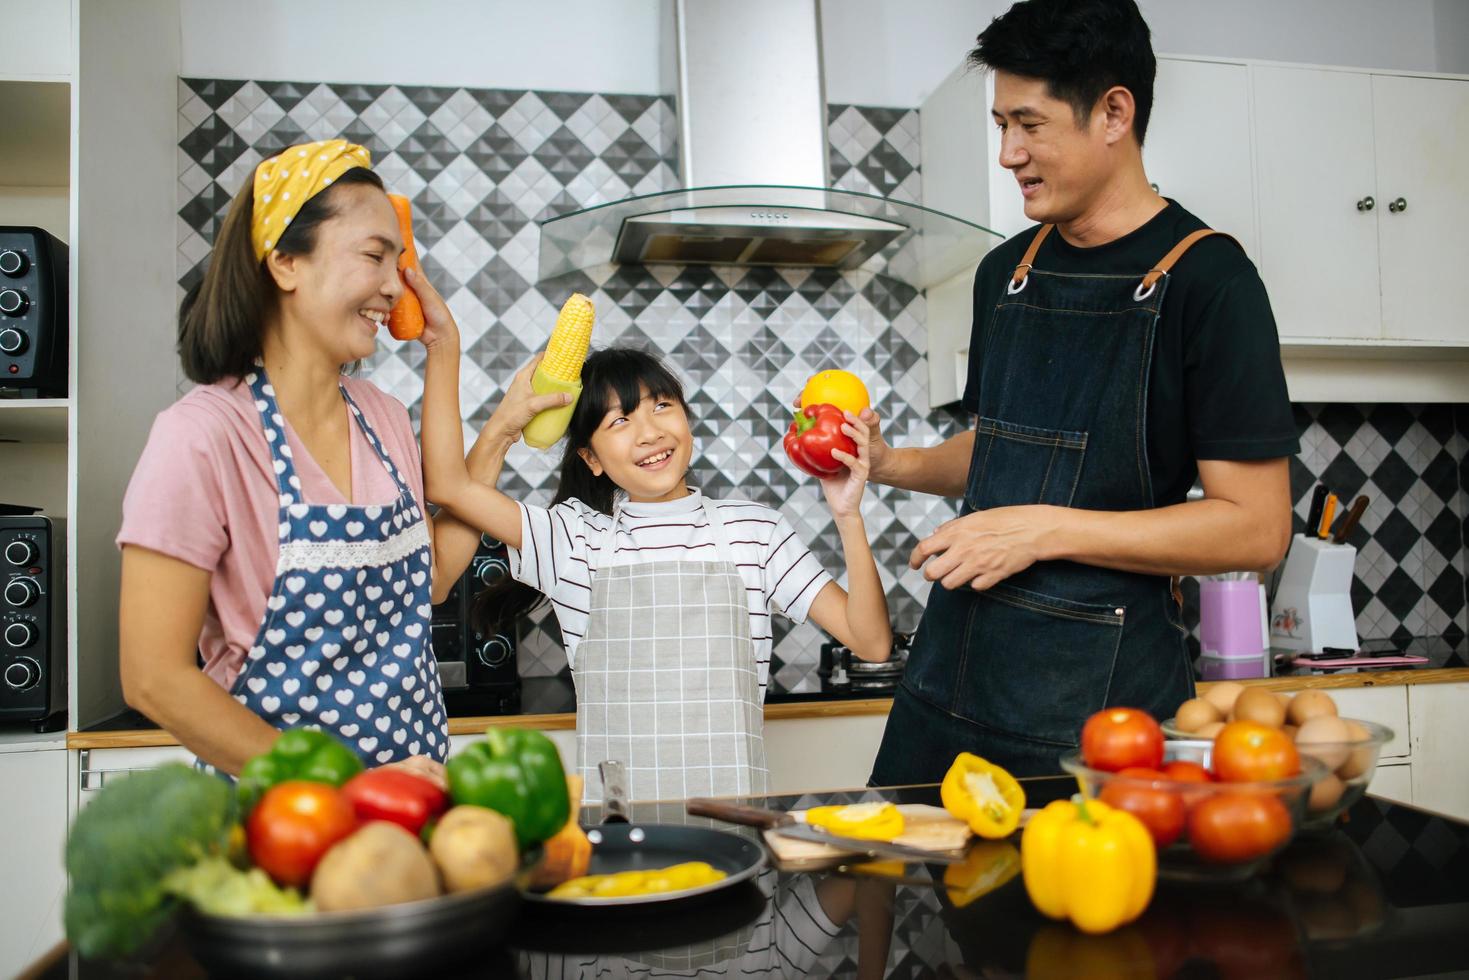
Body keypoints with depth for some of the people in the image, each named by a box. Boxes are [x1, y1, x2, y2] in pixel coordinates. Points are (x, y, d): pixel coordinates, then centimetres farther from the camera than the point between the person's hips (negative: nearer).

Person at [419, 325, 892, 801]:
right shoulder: (577, 538, 7)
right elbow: (449, 485, -1)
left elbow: (871, 642, 5)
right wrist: (444, 340, 0)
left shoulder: (755, 530, 8)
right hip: (611, 812, 0)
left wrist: (849, 519, -6)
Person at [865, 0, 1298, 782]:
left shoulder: (1205, 276, -10)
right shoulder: (1006, 272, 11)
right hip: (954, 666, 7)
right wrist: (889, 463, 5)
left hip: (1100, 695, -6)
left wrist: (1046, 529, -19)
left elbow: (1256, 526, -14)